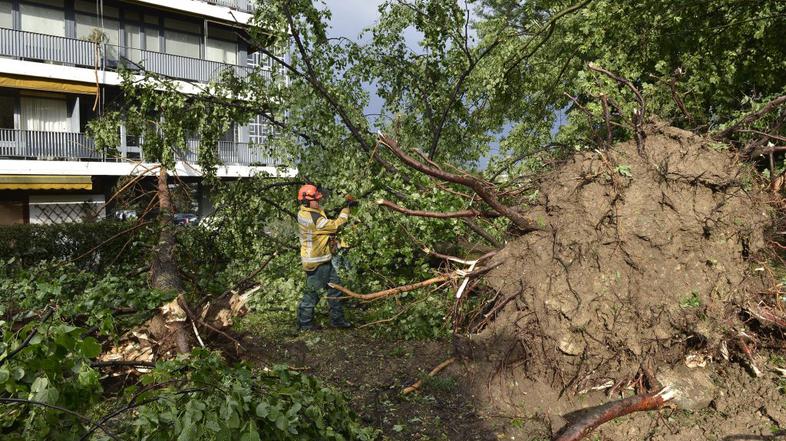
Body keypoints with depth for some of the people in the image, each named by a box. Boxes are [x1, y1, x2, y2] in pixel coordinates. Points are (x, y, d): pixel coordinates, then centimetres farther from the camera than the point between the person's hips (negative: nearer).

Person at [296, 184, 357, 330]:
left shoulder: (304, 213, 6)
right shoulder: (313, 218, -25)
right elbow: (336, 225, -19)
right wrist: (346, 208, -10)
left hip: (323, 260, 10)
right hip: (316, 262, -10)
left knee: (335, 286, 15)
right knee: (313, 292, 3)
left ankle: (337, 319, 24)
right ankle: (305, 323, 18)